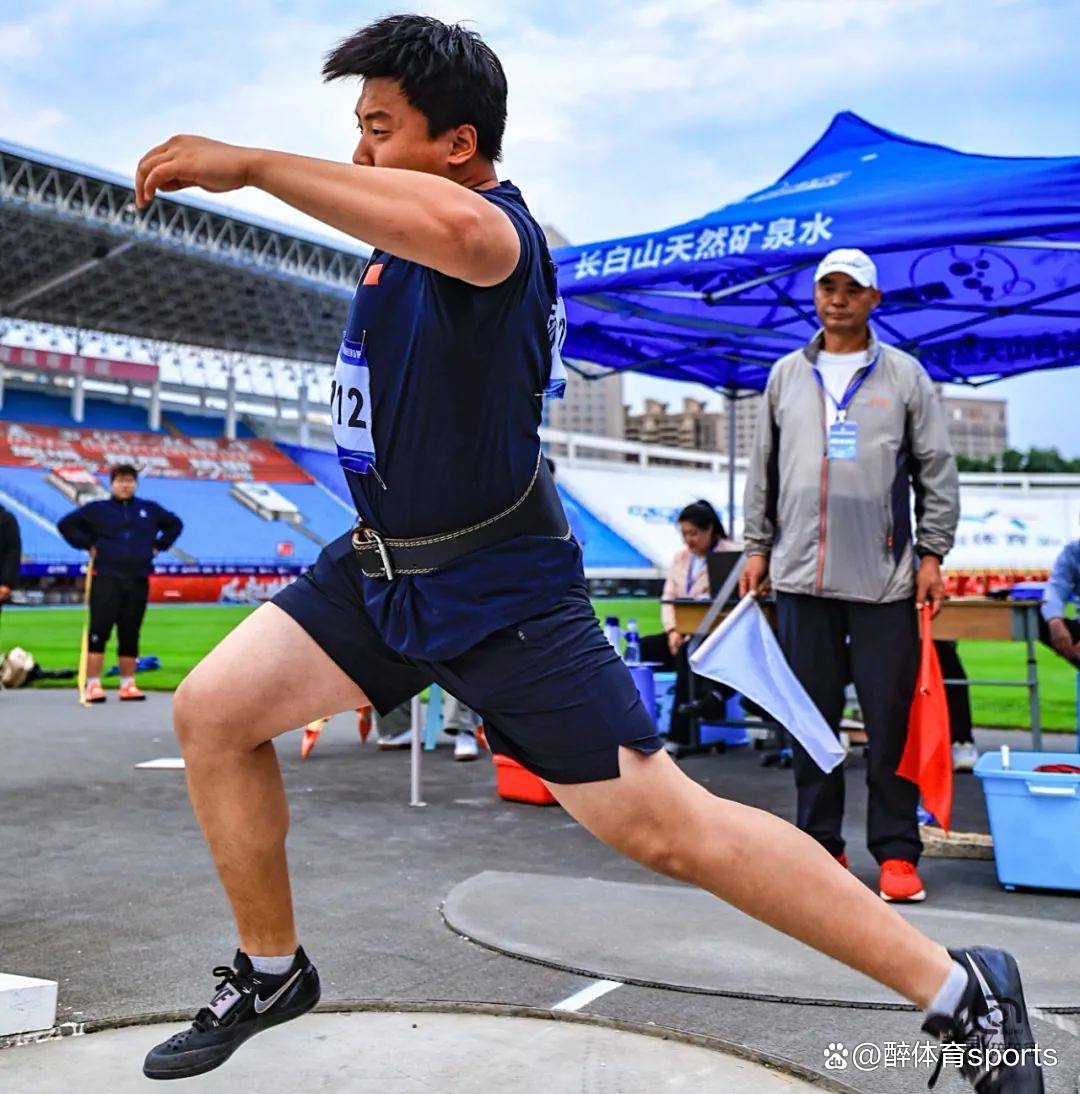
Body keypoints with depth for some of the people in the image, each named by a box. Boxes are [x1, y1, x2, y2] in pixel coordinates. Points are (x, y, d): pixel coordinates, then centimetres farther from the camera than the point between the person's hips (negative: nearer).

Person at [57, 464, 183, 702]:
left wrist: (158, 546, 14)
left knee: (130, 634, 7)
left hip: (138, 580, 3)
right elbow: (66, 524, 9)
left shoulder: (150, 509, 13)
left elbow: (175, 524, 26)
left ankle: (128, 684, 13)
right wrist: (88, 545, 1)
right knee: (99, 631, -8)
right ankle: (93, 684, -6)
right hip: (106, 579, -3)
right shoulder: (96, 509, 5)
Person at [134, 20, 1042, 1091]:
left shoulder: (497, 229, -23)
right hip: (381, 570, 9)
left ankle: (963, 992, 6)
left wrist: (248, 163, -45)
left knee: (665, 827, -8)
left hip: (500, 596, -9)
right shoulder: (404, 230, 5)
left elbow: (458, 225, -51)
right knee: (211, 712, 3)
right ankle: (271, 972, 23)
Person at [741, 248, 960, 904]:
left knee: (892, 717, -1)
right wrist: (757, 548, 10)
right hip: (801, 577, 2)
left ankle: (897, 852, 9)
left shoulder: (905, 375, 6)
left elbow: (938, 473, 5)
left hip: (884, 578, -2)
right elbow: (764, 471, 16)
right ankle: (822, 844, 17)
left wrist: (932, 556, -2)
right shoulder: (786, 376, 13)